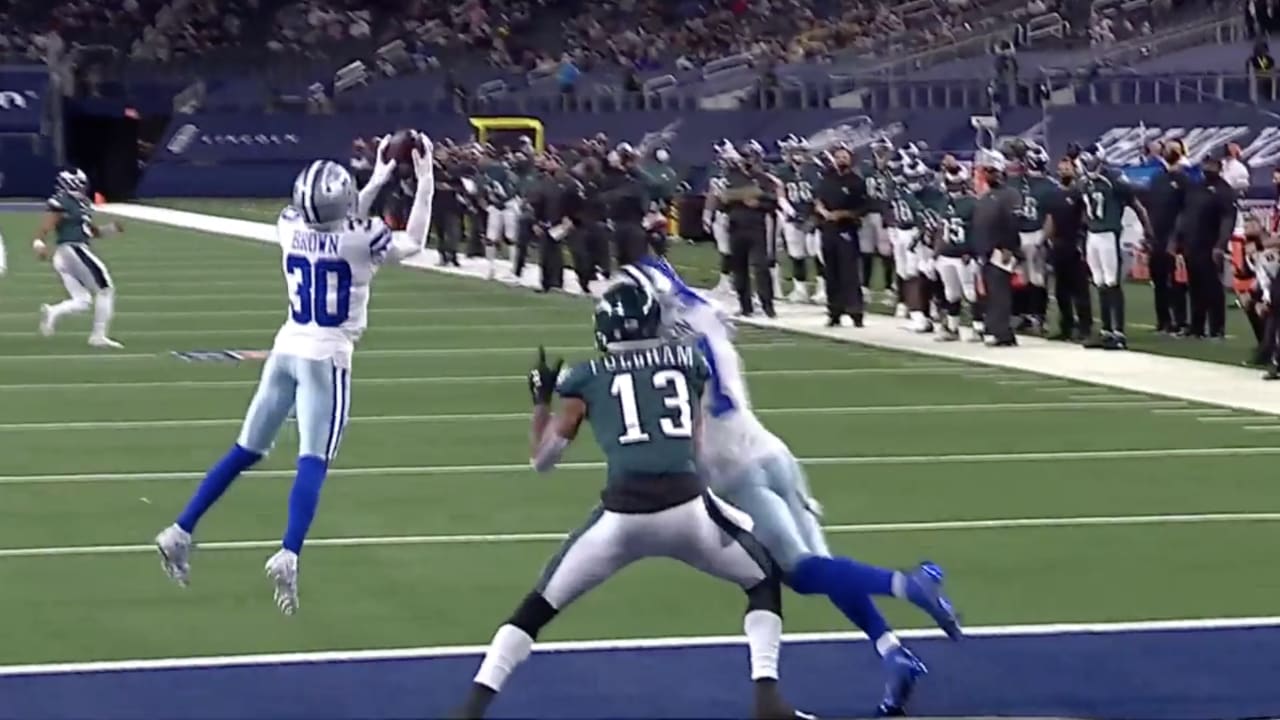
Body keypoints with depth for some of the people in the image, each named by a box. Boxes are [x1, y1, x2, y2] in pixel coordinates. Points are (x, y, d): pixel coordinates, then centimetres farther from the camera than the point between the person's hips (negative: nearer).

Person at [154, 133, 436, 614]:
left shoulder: (290, 228, -1)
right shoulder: (359, 240, -15)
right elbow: (414, 244, 4)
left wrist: (377, 180, 25)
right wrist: (424, 178, 6)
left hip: (287, 349, 6)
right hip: (326, 357, -5)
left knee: (246, 452, 15)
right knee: (312, 461, -10)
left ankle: (180, 533, 14)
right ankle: (288, 556, -28)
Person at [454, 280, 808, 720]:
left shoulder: (587, 379, 14)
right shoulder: (686, 360, 18)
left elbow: (543, 460, 19)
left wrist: (541, 401, 34)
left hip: (621, 514, 0)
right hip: (686, 507, 0)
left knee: (539, 608, 16)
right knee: (763, 581, 24)